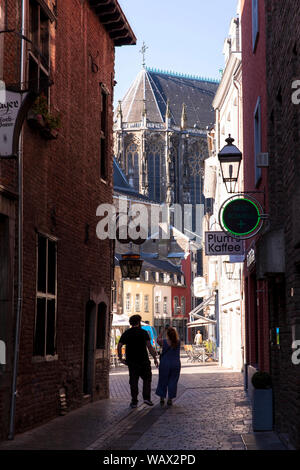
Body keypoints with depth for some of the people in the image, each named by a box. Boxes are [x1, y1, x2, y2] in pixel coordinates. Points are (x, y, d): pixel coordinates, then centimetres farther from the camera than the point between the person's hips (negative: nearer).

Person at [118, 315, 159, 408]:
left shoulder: (126, 333, 7)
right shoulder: (143, 332, -3)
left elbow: (119, 346, 1)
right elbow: (149, 346, -11)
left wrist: (120, 358, 8)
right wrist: (155, 358, -6)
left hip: (131, 361, 3)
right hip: (143, 360, -3)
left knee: (133, 381, 7)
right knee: (147, 379, 11)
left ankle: (134, 401, 5)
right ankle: (146, 397, -1)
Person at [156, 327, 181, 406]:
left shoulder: (164, 342, -12)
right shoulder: (178, 342, -7)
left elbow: (158, 340, 10)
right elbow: (176, 337, 16)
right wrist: (172, 329, 11)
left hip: (165, 364, -1)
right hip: (176, 364, 1)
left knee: (163, 381, 12)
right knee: (172, 382, 9)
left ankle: (162, 398, 16)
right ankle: (170, 399, 10)